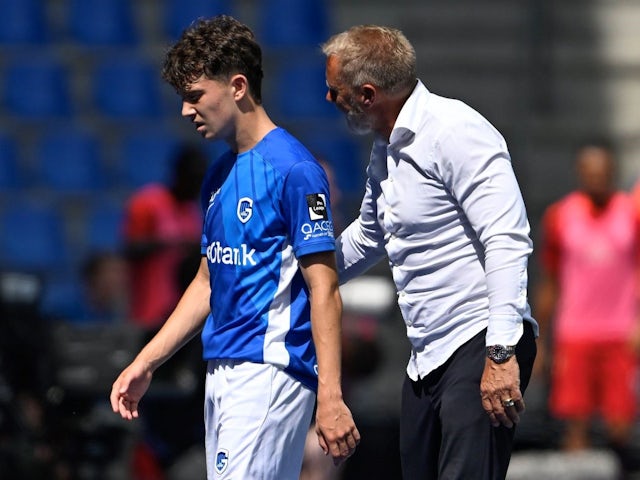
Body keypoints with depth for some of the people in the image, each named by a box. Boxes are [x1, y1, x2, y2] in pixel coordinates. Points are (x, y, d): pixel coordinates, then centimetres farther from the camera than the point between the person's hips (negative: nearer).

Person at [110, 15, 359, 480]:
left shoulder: (293, 170, -11)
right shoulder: (220, 174, 16)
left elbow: (324, 290, -14)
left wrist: (330, 397, -19)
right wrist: (146, 363, 20)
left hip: (271, 371, -9)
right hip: (222, 372, 9)